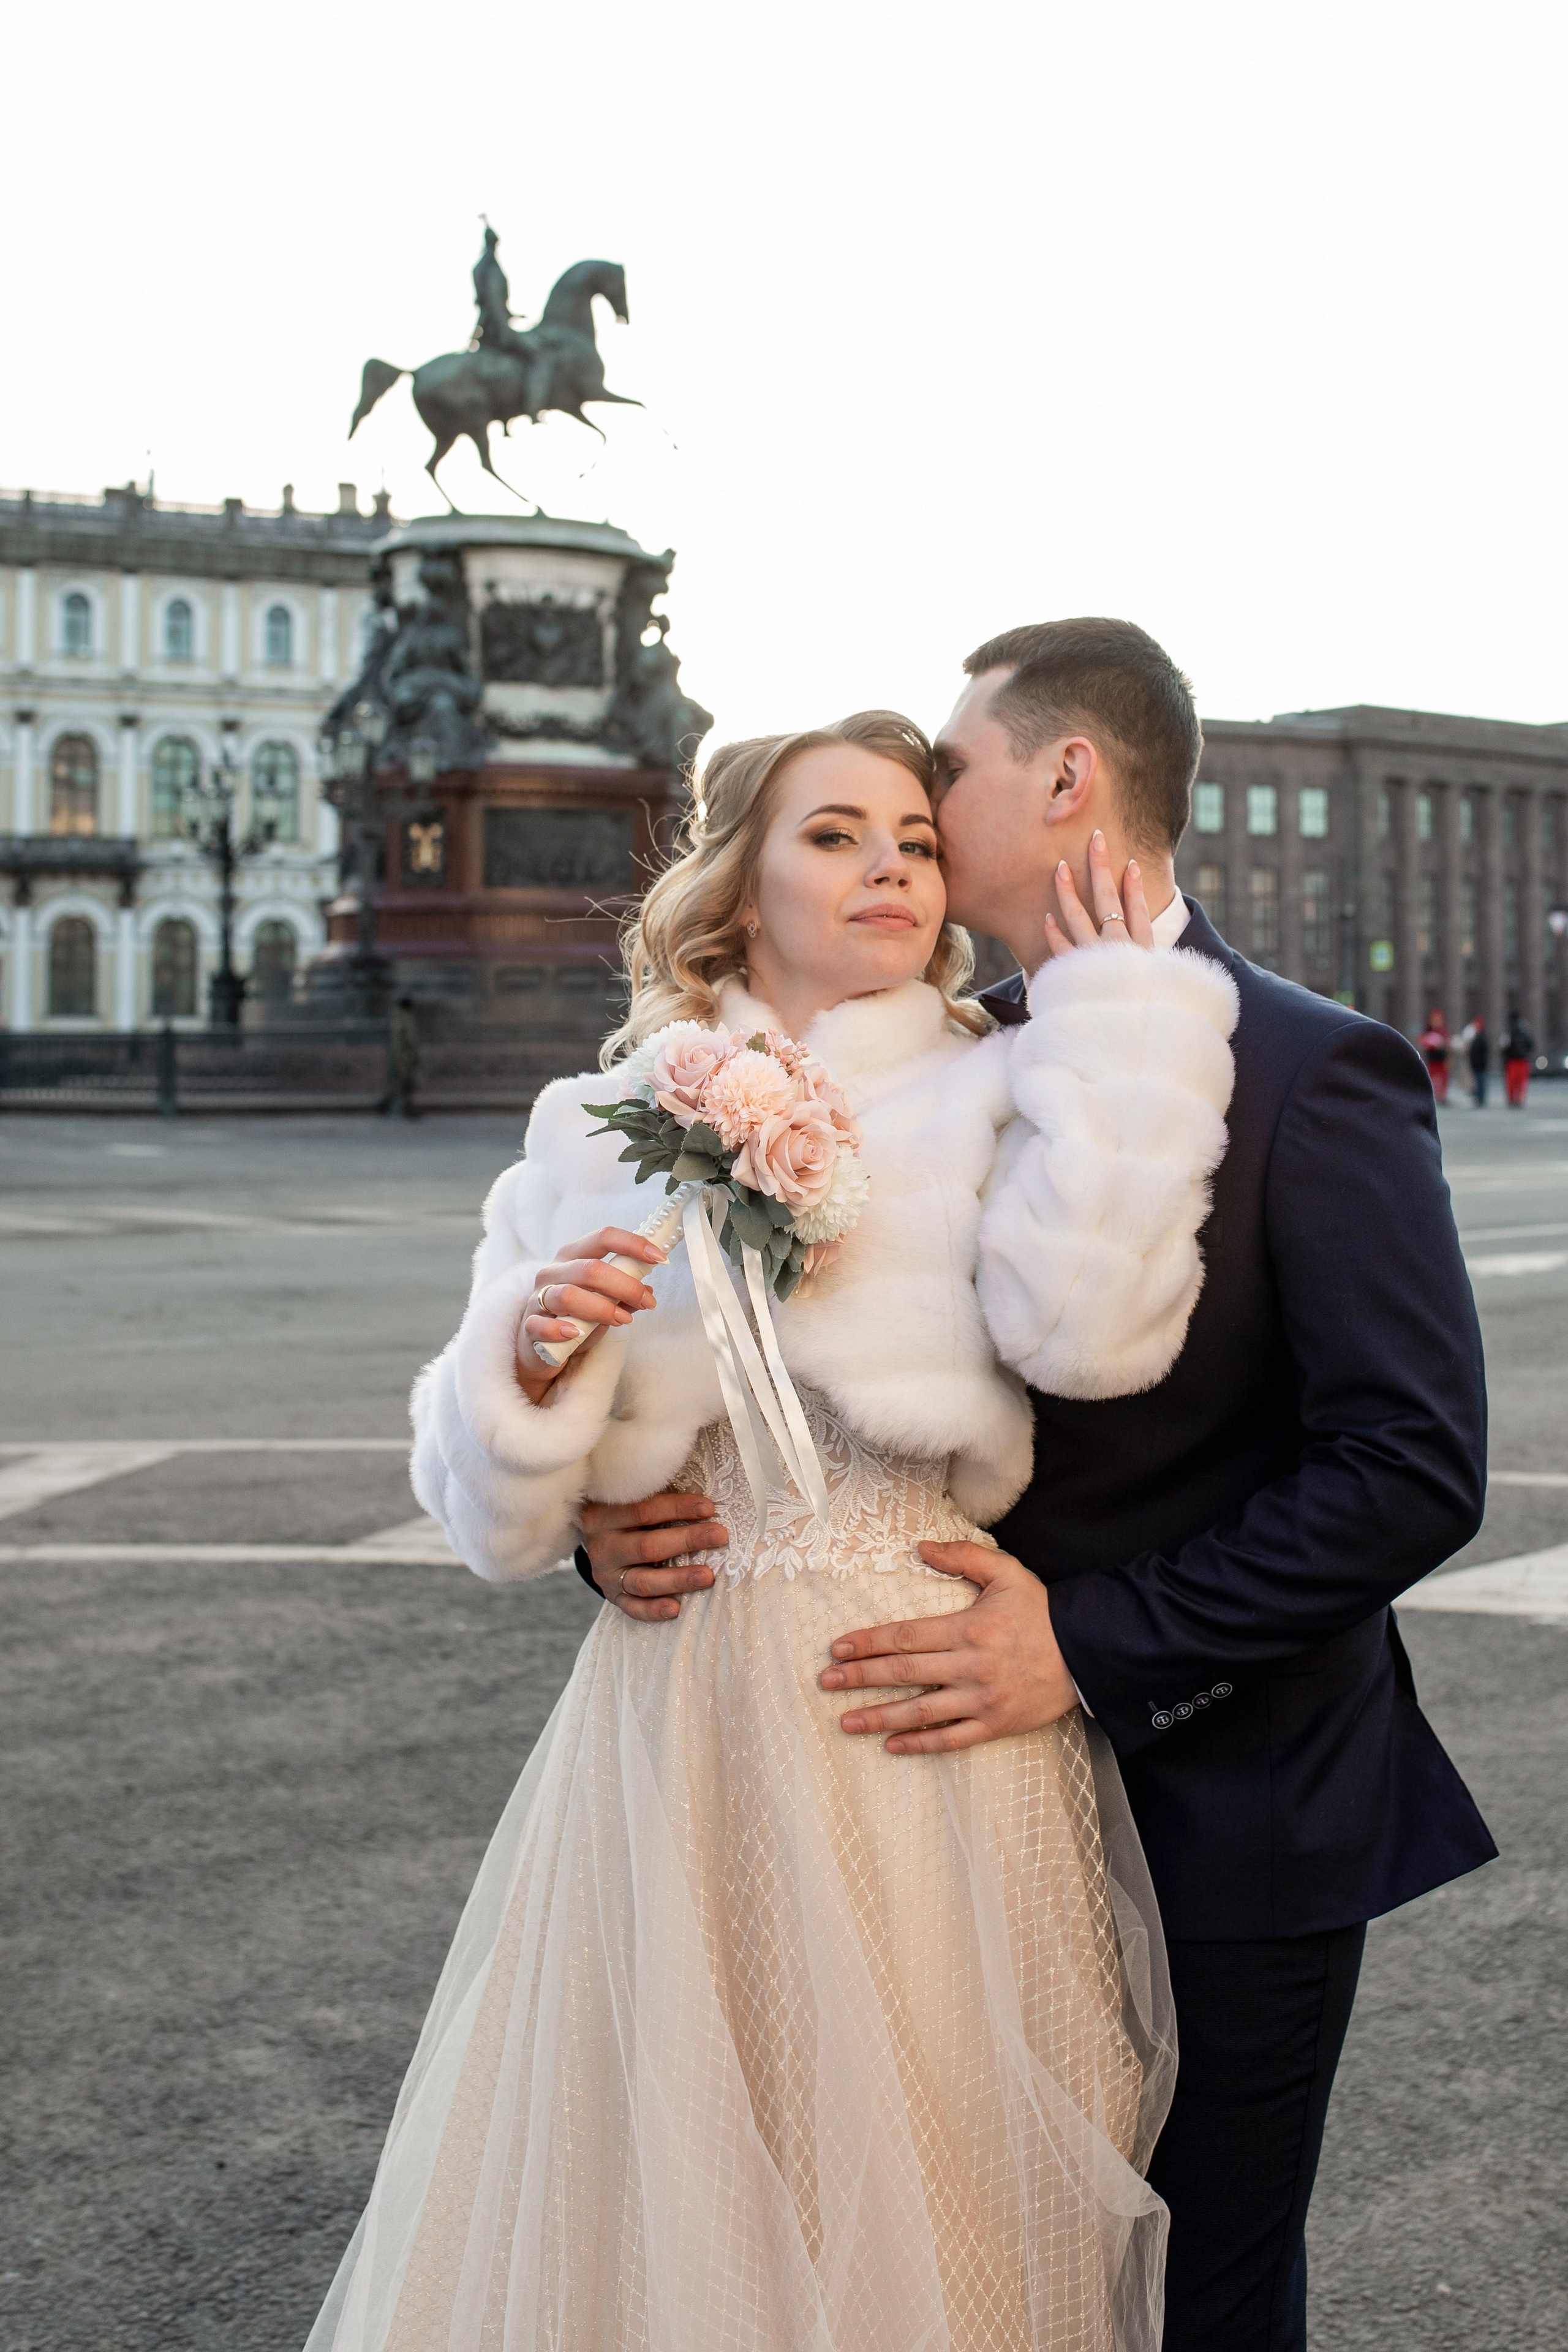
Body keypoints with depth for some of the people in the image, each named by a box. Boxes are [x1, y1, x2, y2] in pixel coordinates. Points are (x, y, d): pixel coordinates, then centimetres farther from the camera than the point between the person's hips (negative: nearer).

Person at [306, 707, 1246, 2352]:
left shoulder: (990, 1102, 2)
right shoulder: (610, 1126, 6)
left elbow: (1094, 1325, -21)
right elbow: (499, 1514, 6)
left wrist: (1121, 1013, -12)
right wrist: (530, 1351, -14)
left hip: (932, 1739, -1)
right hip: (679, 1728, 1)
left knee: (919, 2191, 11)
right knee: (660, 2183, 12)